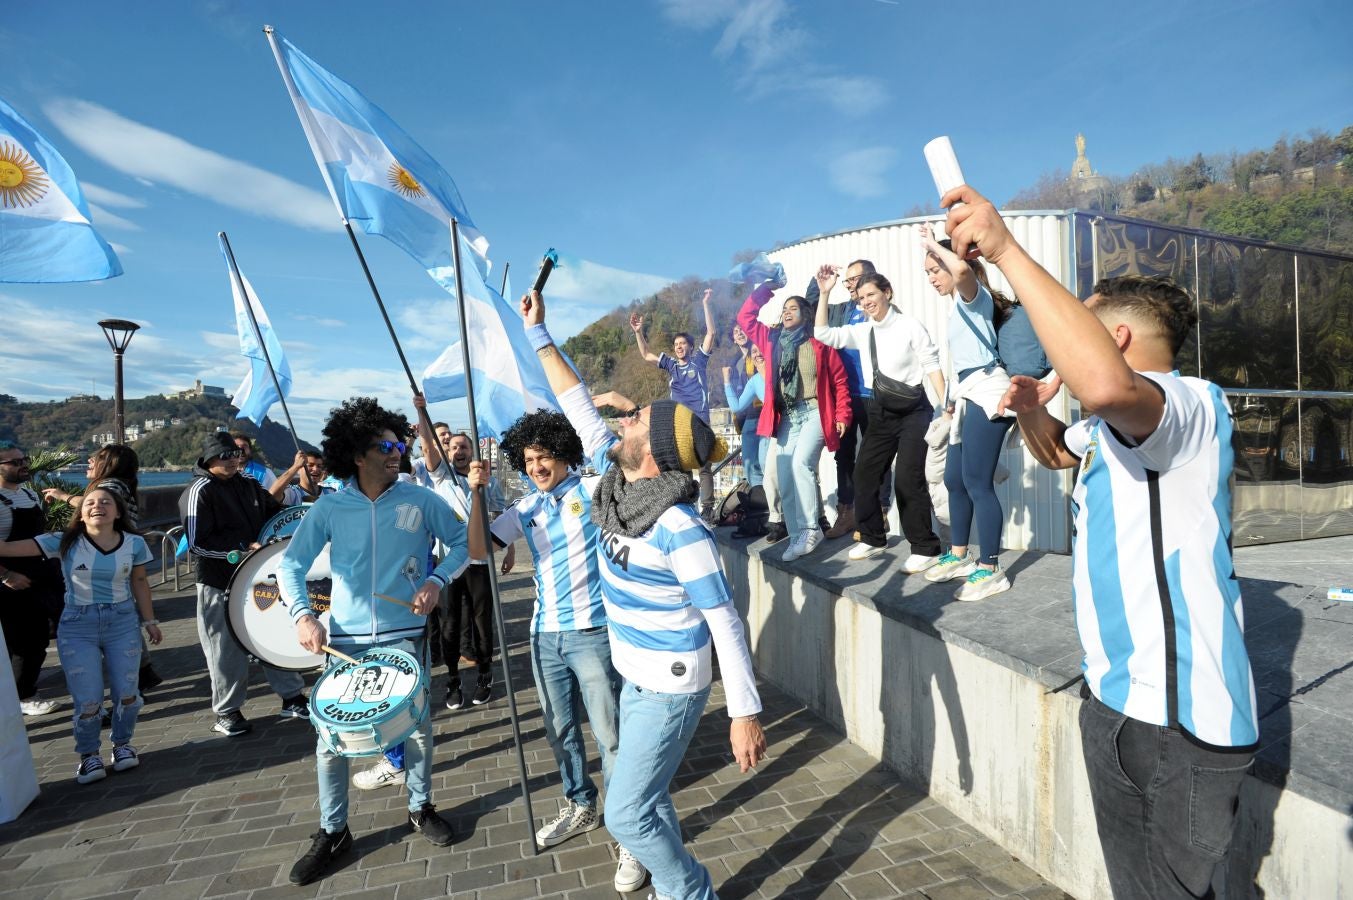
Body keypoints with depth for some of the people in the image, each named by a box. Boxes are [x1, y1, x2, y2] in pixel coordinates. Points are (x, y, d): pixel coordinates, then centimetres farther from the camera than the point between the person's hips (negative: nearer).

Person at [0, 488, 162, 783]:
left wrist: (149, 620, 9)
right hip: (77, 626, -1)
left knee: (126, 691, 5)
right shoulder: (64, 542, -8)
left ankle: (122, 745, 29)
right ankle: (89, 754, 24)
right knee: (87, 698, 0)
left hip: (123, 623, 1)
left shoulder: (134, 544, -4)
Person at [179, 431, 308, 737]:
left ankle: (292, 699, 24)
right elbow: (197, 543, -18)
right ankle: (226, 712, 23)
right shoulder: (199, 492, -11)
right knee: (227, 649, 4)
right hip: (220, 584, -6)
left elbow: (275, 511, 23)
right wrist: (242, 550, -22)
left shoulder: (250, 484, 8)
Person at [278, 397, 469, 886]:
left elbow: (462, 542, 1)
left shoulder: (420, 500, -6)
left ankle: (421, 808, 36)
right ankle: (332, 831, 29)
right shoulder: (329, 507, -5)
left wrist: (436, 581, -13)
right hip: (346, 639, 0)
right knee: (331, 738, 7)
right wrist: (302, 615, -15)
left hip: (406, 634, 0)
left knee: (418, 727, 12)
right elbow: (291, 563, -1)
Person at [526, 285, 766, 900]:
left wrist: (745, 712, -23)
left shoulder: (678, 527, -28)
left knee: (626, 813, 0)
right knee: (643, 797, 22)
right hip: (636, 675, 8)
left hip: (670, 686, -8)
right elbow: (580, 410, 1)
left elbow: (724, 620, -25)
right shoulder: (618, 478, -7)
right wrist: (539, 334, 3)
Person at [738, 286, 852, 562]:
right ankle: (799, 535, 6)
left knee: (801, 463, -24)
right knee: (784, 479, -1)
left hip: (815, 413, -5)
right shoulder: (772, 339, 12)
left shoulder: (818, 342, 0)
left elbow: (839, 380, 1)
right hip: (786, 418, 5)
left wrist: (842, 416, -4)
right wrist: (765, 288, 13)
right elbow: (745, 316, 17)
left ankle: (811, 529, -15)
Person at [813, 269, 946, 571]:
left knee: (908, 480, -10)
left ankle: (925, 549, 3)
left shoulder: (910, 325, -6)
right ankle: (872, 538, 25)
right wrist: (824, 294, -2)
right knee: (864, 474, 9)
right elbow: (823, 333, 5)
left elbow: (932, 365, -7)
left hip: (913, 411, -6)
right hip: (881, 413, 6)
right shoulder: (862, 331, 8)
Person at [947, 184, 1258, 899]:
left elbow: (1105, 382, -42)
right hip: (1115, 697, 9)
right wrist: (1030, 409, 6)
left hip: (1182, 719, -9)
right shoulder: (1112, 427, 13)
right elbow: (1057, 450, 32)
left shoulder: (1192, 405, -18)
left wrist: (1006, 251, -35)